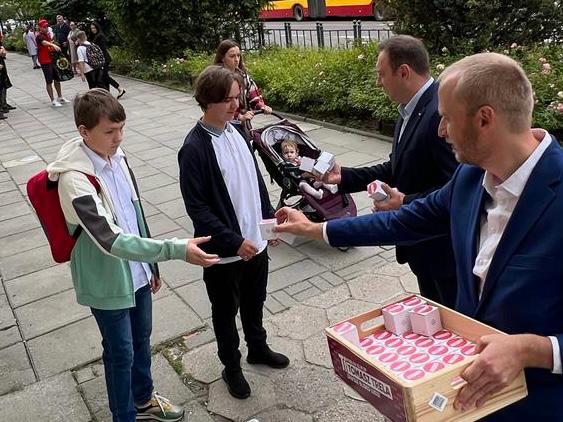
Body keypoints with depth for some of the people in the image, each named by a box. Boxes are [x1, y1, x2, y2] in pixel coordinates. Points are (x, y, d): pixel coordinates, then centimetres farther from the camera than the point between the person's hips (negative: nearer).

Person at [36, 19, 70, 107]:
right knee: (49, 81, -4)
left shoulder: (48, 34, 12)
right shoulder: (39, 36, -14)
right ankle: (53, 101, 0)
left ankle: (60, 97, 26)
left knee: (57, 79, 14)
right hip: (45, 62, -8)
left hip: (52, 60, 8)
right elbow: (45, 42, -36)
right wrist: (53, 45, -54)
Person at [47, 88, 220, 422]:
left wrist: (152, 265, 14)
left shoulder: (117, 157, -3)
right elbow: (111, 239, -35)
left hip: (136, 271, 7)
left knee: (142, 339, 24)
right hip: (107, 281, -7)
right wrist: (176, 250, -41)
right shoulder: (74, 178, -27)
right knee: (121, 352, 12)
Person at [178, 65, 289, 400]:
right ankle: (232, 367, 35)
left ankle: (258, 348, 48)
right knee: (226, 312, 15)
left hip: (255, 240, 6)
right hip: (225, 250, -6)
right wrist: (234, 241, -22)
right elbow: (196, 206, -20)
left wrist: (269, 220, 10)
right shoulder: (195, 147, -20)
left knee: (254, 302, 25)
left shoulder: (237, 131, 1)